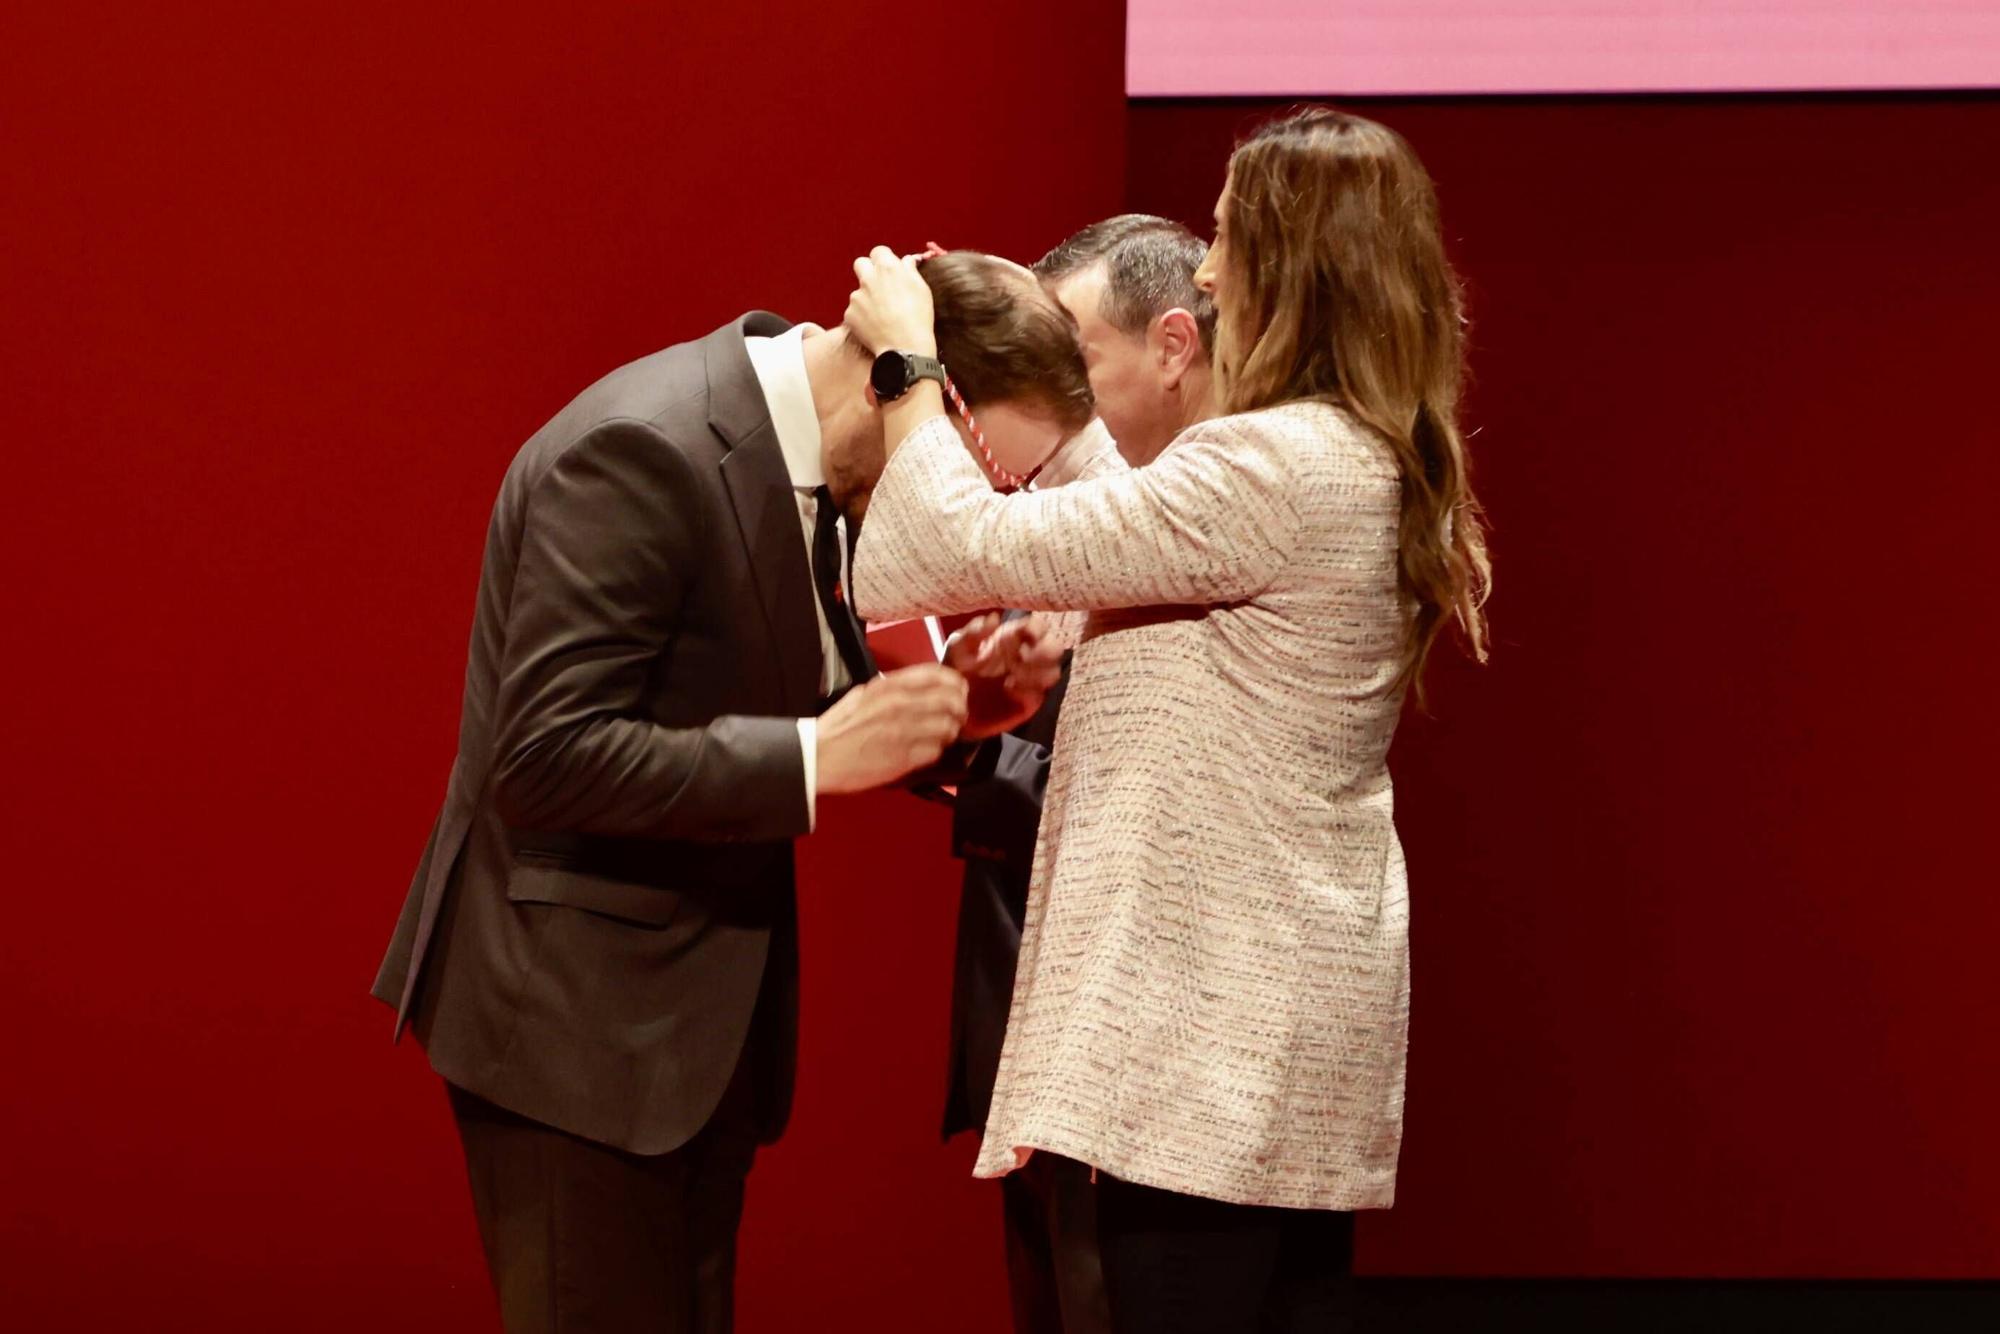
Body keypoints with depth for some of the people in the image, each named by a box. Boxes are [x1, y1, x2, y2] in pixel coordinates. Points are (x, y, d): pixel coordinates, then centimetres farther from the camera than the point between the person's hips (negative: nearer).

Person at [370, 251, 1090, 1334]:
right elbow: (546, 760, -26)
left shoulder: (815, 457, 5)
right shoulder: (643, 451, -22)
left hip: (696, 1010, 9)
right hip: (580, 1012, -9)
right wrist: (814, 754, -28)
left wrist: (947, 705, -4)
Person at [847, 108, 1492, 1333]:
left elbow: (981, 545, -16)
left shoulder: (1276, 465, -19)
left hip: (1219, 1019, -10)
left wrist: (905, 359, -3)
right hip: (1295, 999, 10)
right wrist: (1072, 642, 13)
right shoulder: (1382, 470, 12)